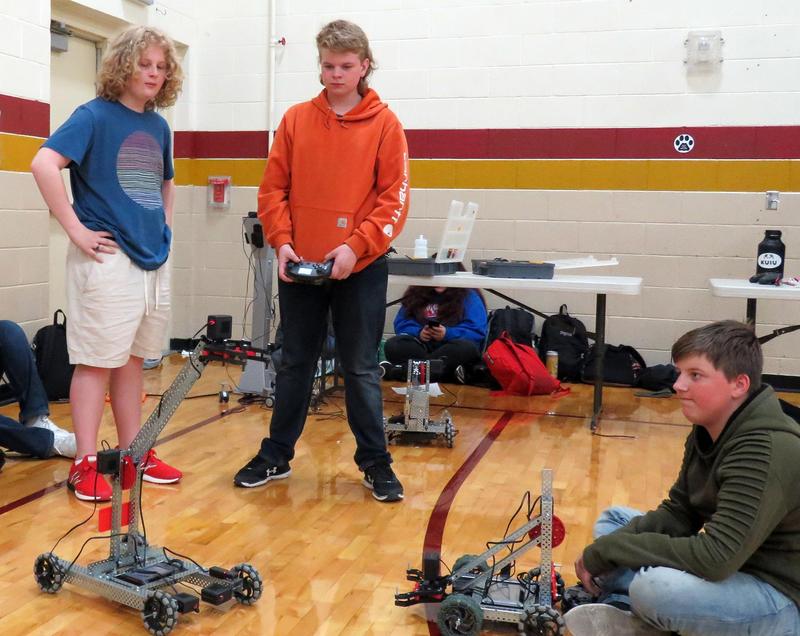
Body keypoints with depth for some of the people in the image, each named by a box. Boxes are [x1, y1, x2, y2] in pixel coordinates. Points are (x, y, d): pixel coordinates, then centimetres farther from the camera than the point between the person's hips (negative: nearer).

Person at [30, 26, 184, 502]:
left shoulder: (159, 126, 12)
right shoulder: (95, 115, -7)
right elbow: (44, 163, -20)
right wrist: (76, 229, -20)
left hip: (154, 258, 7)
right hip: (107, 258, -7)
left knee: (133, 358, 14)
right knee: (97, 360, -1)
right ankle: (86, 463, 8)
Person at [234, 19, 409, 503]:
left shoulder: (384, 123, -2)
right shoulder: (296, 120, 6)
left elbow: (395, 197, -6)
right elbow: (273, 189, 5)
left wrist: (356, 246, -16)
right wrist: (282, 242, -8)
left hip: (360, 269, -3)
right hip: (300, 267, 3)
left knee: (361, 369, 5)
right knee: (295, 364, 13)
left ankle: (375, 463, 18)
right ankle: (276, 457, 26)